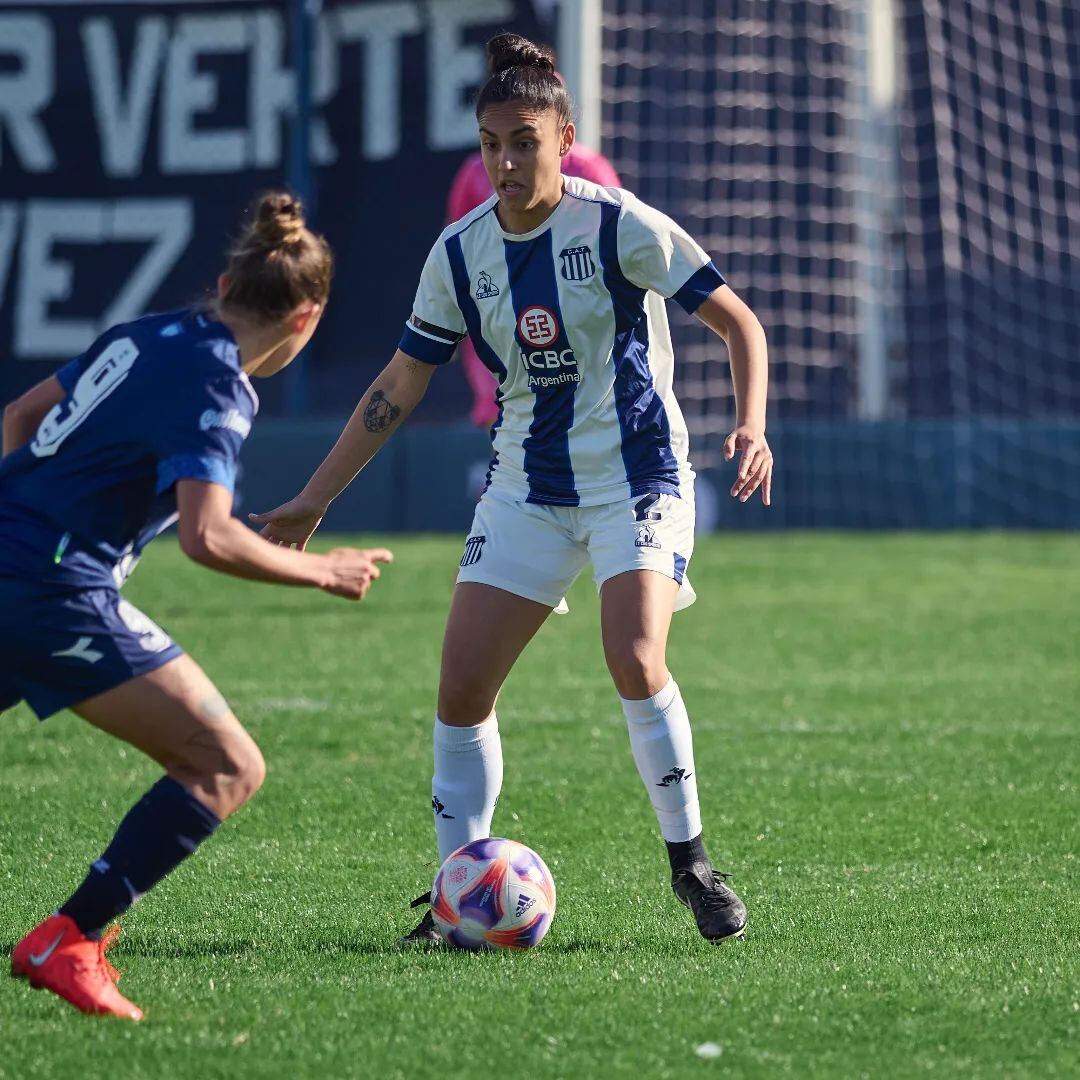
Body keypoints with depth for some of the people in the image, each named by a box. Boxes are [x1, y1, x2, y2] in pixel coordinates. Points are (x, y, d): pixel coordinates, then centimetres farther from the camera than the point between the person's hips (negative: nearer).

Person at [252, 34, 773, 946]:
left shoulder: (618, 226, -12)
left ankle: (690, 861, -8)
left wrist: (750, 427, -23)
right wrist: (314, 500, 9)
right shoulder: (462, 252, 1)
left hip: (637, 477, -4)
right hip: (526, 487, 5)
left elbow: (738, 323, -6)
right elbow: (401, 384, 10)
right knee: (462, 687, -5)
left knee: (634, 660, -25)